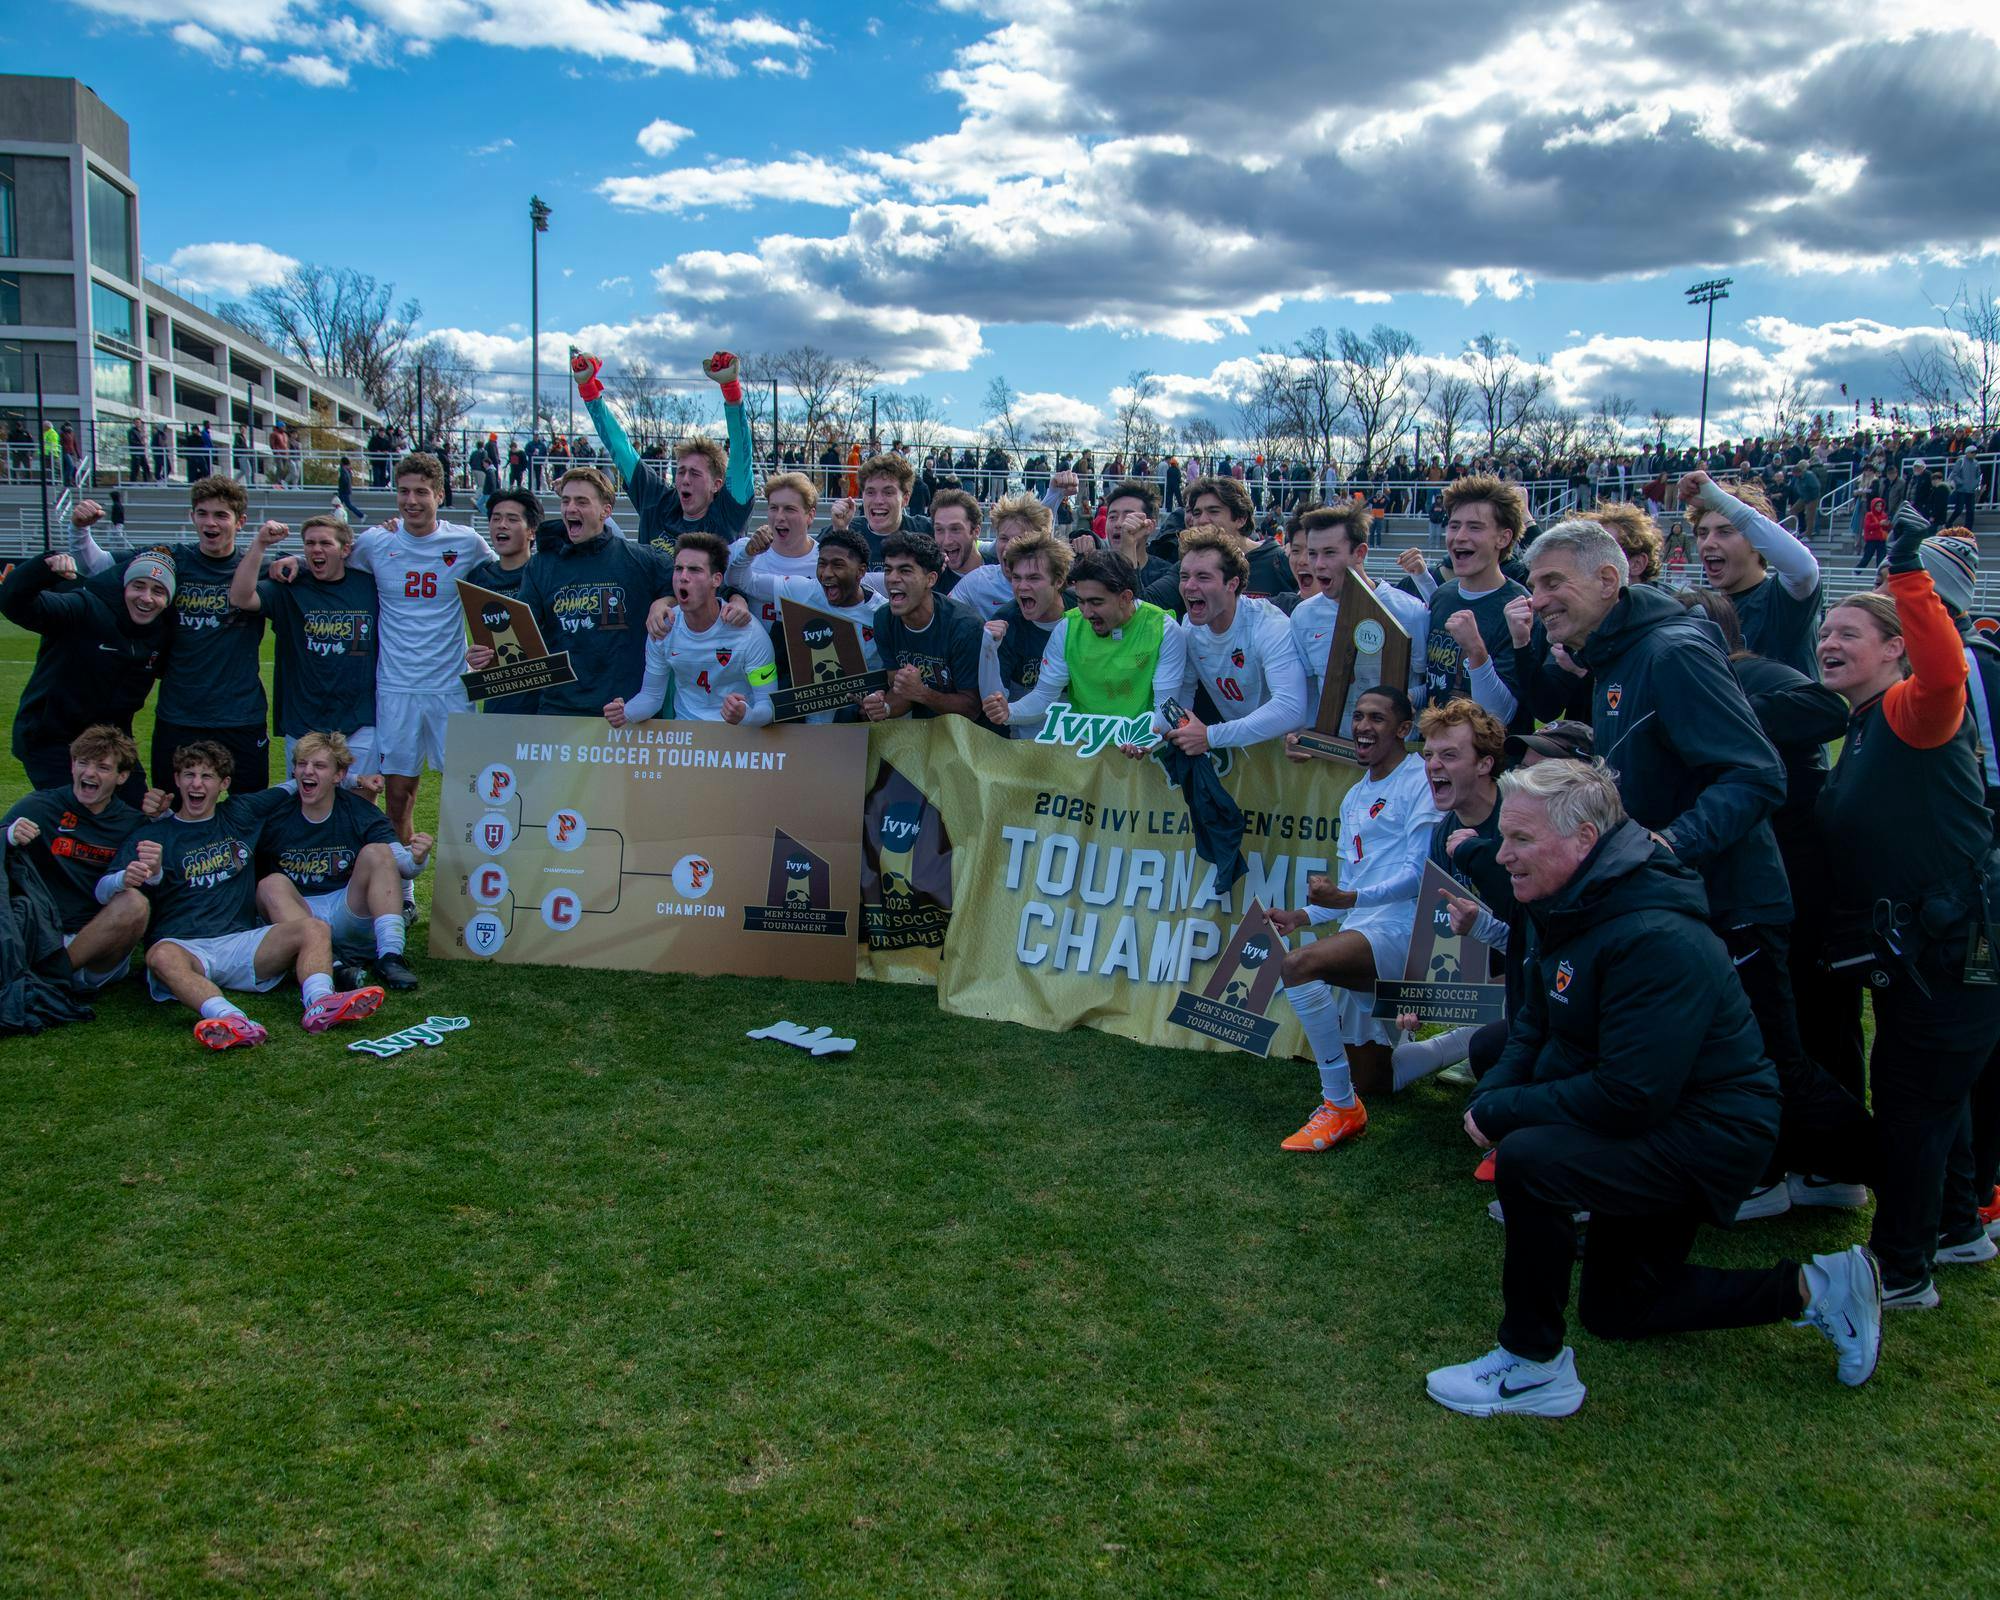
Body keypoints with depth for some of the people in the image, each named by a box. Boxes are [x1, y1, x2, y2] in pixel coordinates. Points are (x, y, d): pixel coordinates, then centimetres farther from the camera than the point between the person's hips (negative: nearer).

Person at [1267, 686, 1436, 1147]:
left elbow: (1420, 873, -15)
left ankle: (1341, 1108, -23)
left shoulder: (1420, 780, -5)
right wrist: (1305, 915, 7)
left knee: (1298, 964, -34)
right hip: (1362, 932, 9)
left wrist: (1350, 899, -27)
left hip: (1402, 925, -9)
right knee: (1365, 1081, 15)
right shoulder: (1353, 798, 22)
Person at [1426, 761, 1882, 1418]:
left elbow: (1630, 1096, -33)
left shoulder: (1659, 941, -30)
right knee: (1613, 1311, 20)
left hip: (1708, 1138, -10)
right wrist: (1490, 1097, -10)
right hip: (1653, 1126, 10)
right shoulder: (1571, 907, 0)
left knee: (1527, 1159, -32)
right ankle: (1814, 1289, 28)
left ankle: (1533, 1365, -15)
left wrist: (1503, 1113, -24)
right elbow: (1533, 1025, 9)